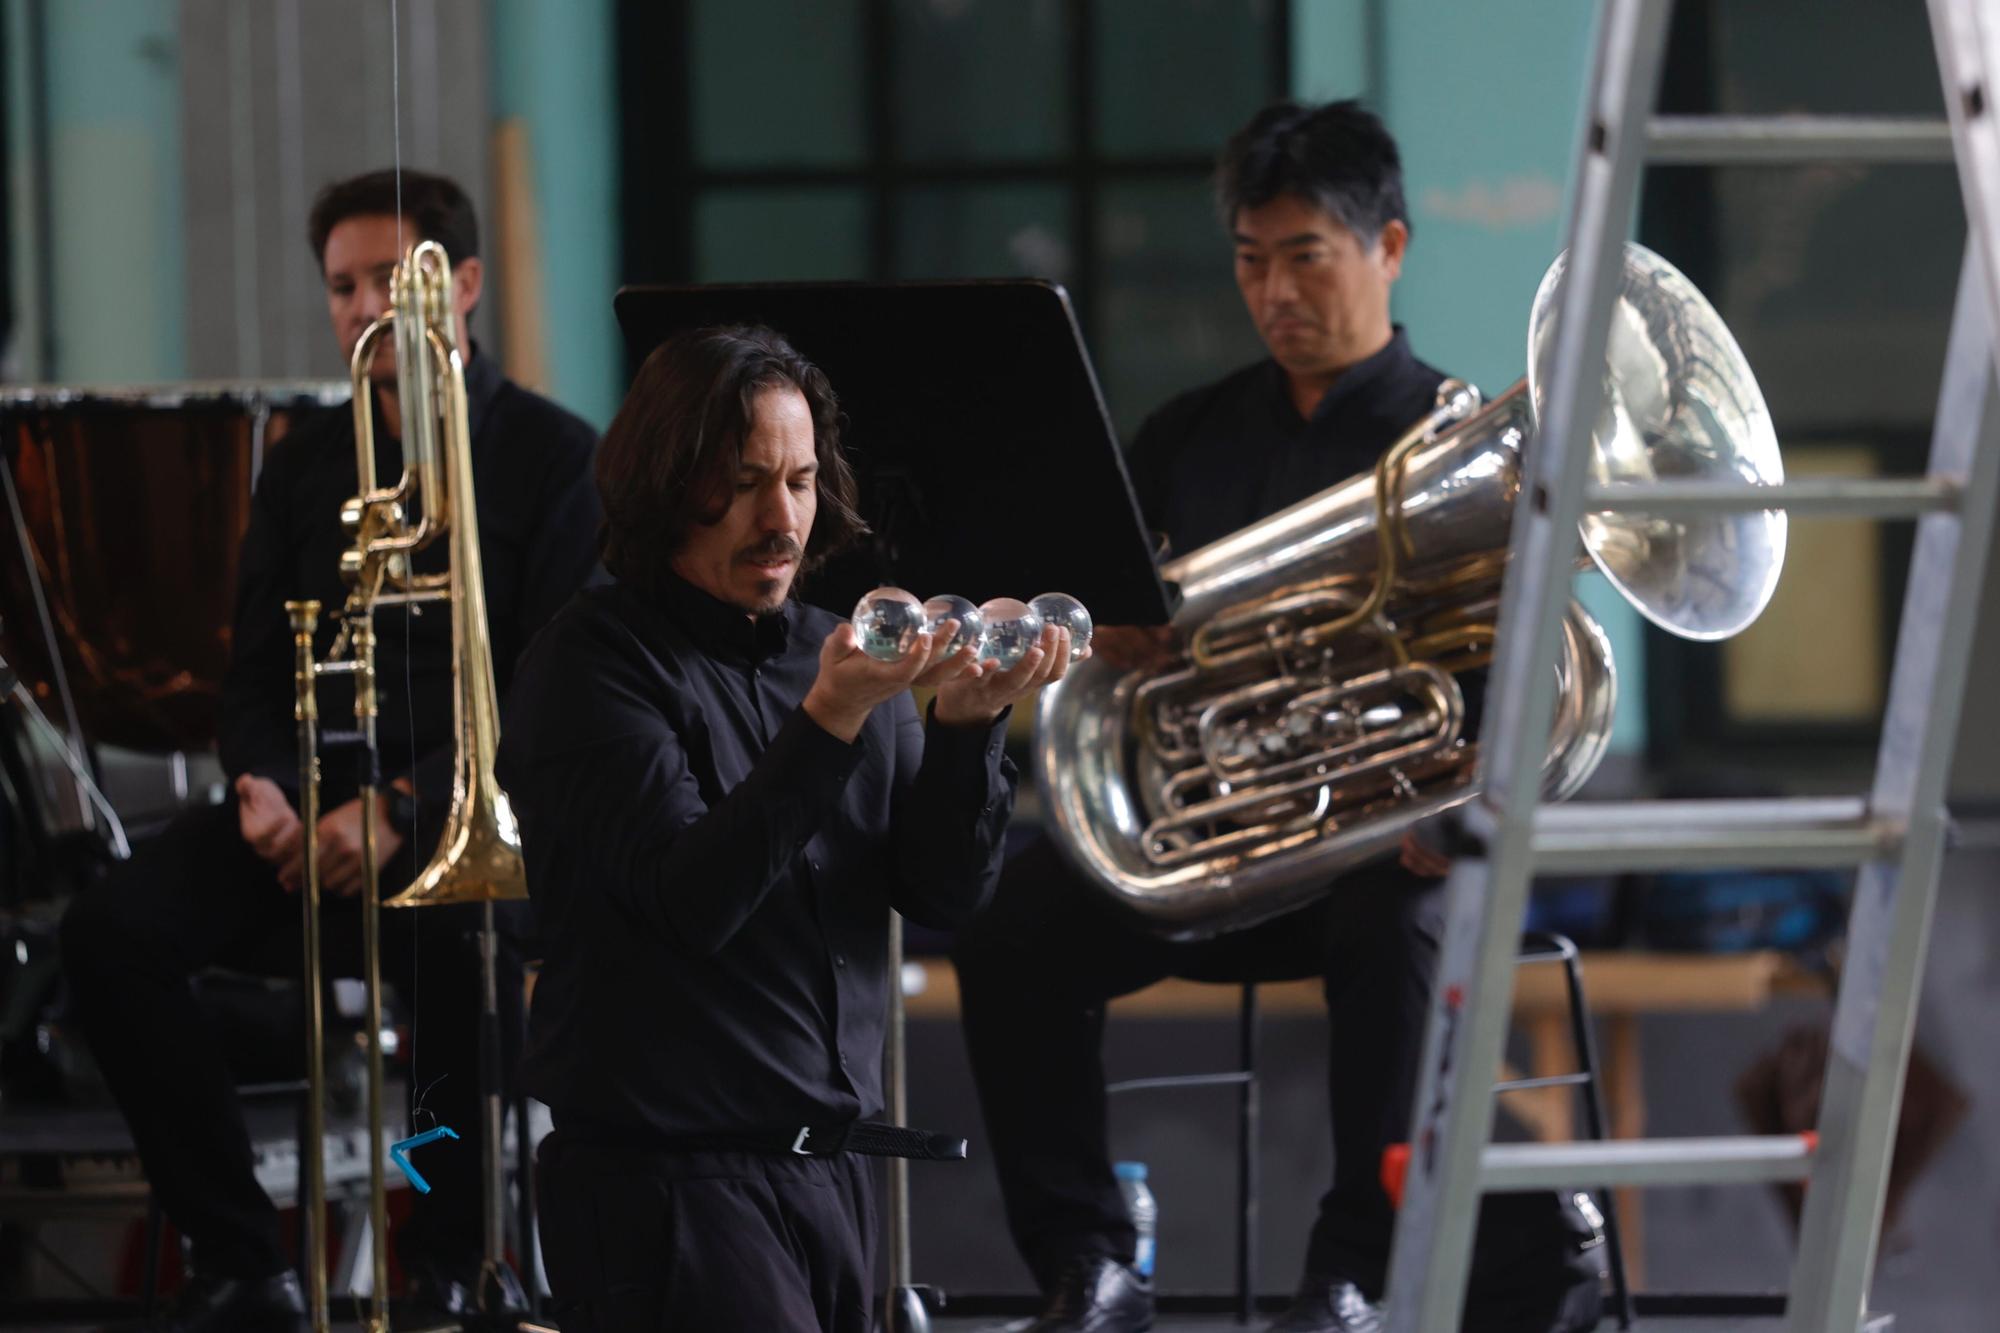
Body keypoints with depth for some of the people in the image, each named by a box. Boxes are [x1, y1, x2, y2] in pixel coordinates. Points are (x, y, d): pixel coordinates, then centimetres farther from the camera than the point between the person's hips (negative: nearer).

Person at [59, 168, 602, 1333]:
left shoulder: (553, 456, 1)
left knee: (457, 943, -40)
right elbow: (259, 669, 18)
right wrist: (262, 785, -6)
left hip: (474, 809, -5)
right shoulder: (307, 464, 18)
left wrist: (404, 808, -20)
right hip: (316, 801, 5)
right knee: (115, 933, -22)